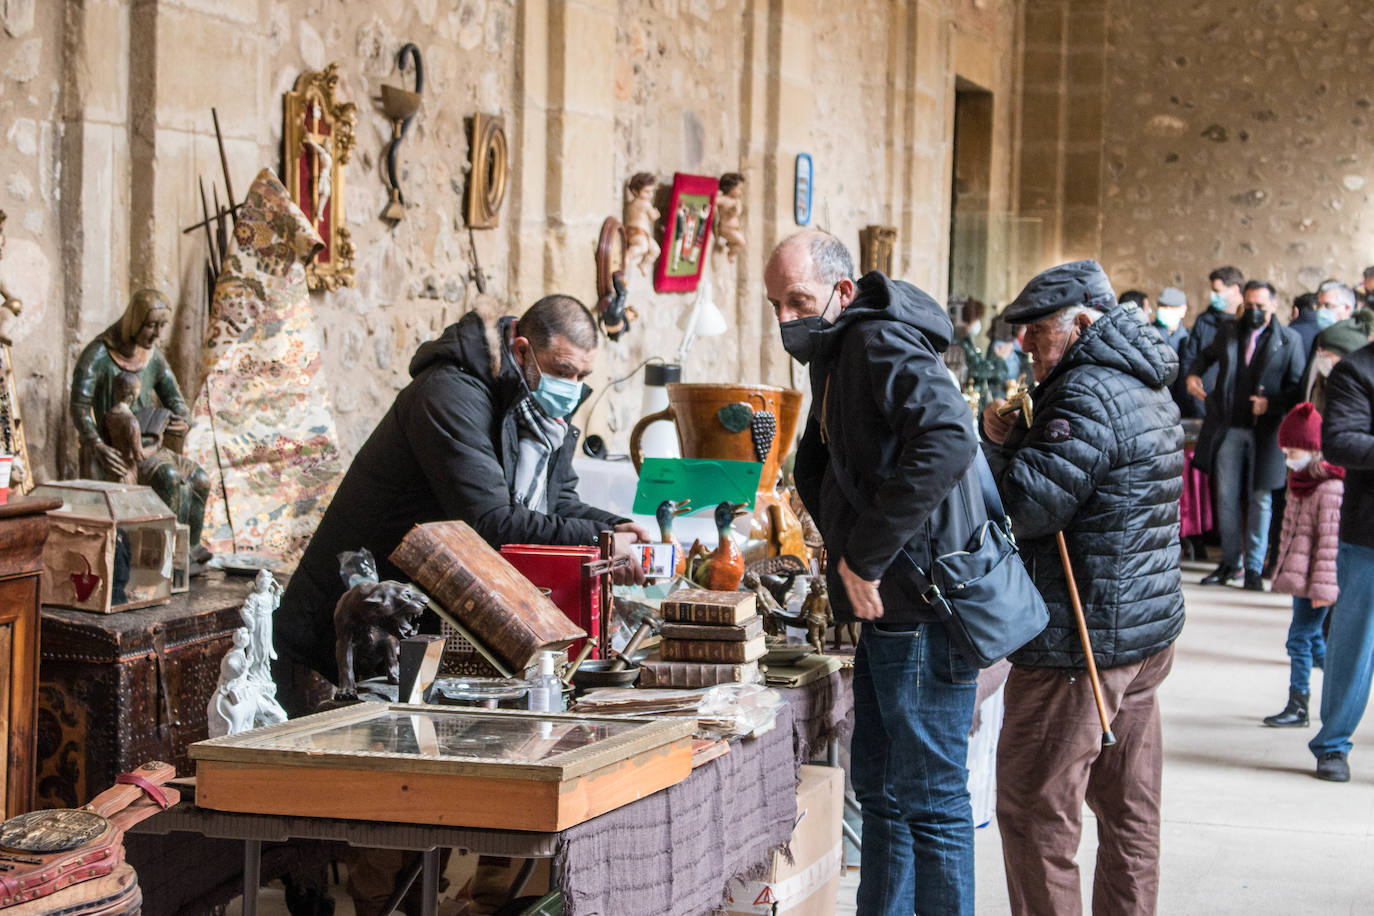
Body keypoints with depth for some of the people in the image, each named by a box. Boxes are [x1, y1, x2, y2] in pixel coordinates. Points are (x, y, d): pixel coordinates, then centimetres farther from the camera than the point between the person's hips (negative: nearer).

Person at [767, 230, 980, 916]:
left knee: (929, 797, -3)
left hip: (921, 608, -11)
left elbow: (948, 441, -33)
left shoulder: (882, 345, -16)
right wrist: (841, 542, 6)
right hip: (889, 608, 11)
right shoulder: (834, 354, 16)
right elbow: (817, 466, 27)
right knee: (878, 787, 19)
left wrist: (864, 556, -27)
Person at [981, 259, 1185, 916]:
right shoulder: (1147, 392, 15)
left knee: (1035, 813, -3)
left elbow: (1029, 506, -23)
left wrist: (996, 442, -7)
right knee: (1129, 808, 15)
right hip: (1146, 634, 10)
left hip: (1079, 644, -10)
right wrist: (1015, 441, 4)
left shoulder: (1088, 397, -18)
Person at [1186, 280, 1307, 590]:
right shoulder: (1229, 330, 8)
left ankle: (1254, 567, 12)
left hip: (1265, 431, -3)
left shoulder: (1289, 340, -2)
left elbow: (1298, 387, -2)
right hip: (1228, 427, 3)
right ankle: (1231, 561, 18)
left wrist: (1271, 404, -18)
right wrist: (1194, 375, 6)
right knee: (1226, 497, 6)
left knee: (1260, 499, 3)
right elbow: (1207, 355, 26)